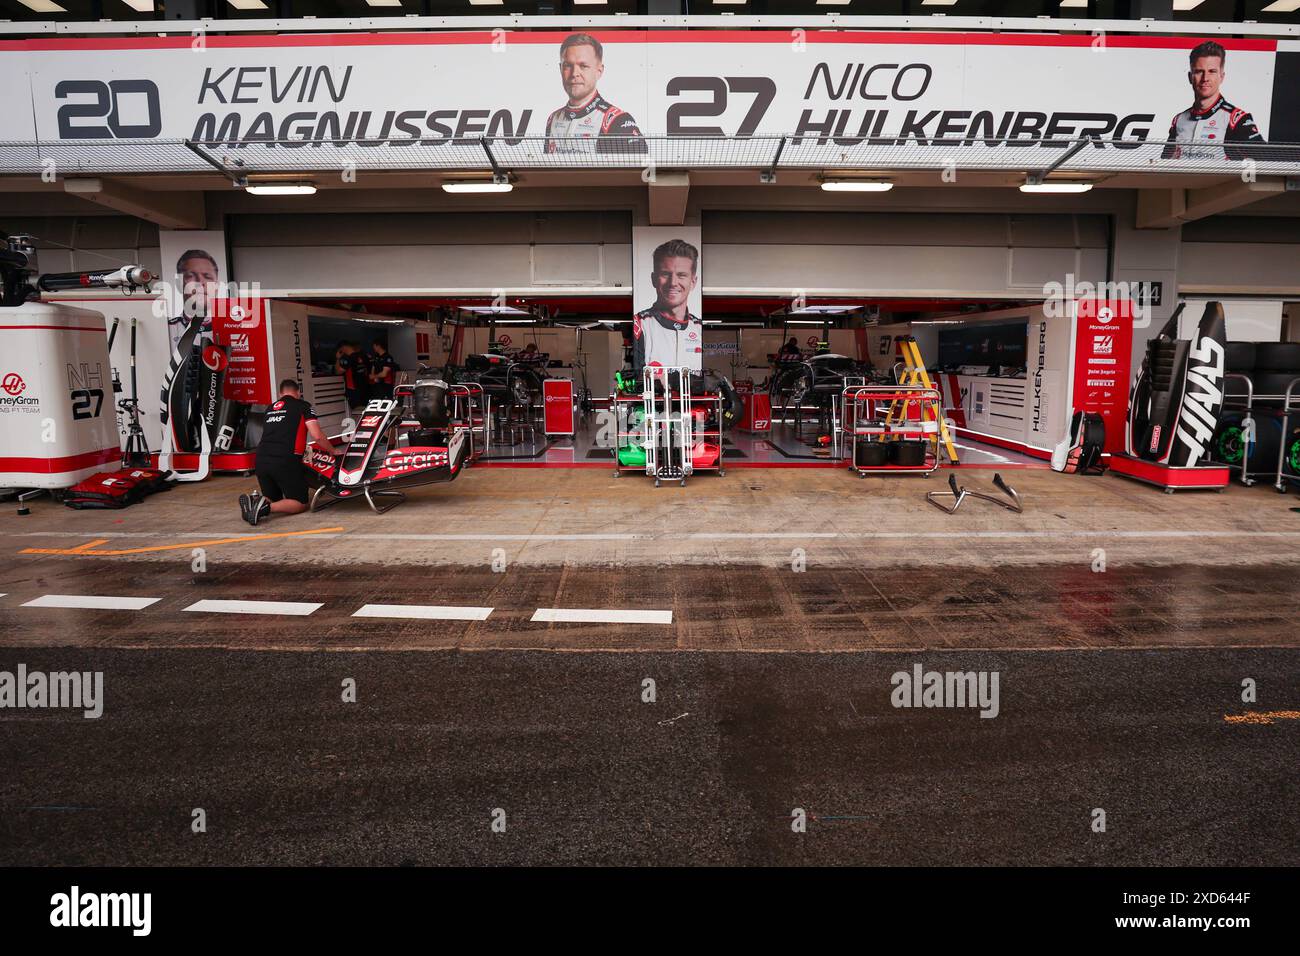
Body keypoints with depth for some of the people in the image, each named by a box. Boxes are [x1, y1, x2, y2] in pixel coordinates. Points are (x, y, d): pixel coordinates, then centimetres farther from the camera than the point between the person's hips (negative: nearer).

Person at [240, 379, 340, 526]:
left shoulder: (270, 408, 23)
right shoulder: (302, 406, 6)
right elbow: (318, 436, -4)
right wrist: (333, 451, 14)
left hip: (261, 460, 6)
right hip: (285, 461, -6)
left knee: (273, 499, 23)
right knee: (300, 504, 6)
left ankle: (253, 500, -9)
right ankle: (267, 508, -20)